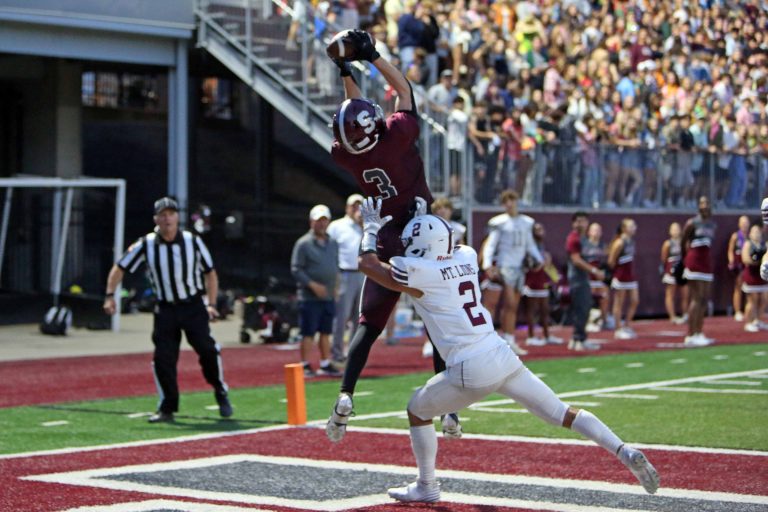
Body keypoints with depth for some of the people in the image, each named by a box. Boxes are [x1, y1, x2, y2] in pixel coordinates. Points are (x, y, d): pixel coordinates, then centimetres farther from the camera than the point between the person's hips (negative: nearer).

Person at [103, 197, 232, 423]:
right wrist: (110, 296, -12)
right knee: (162, 358, -4)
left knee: (208, 349, -12)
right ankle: (167, 408, 9)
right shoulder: (146, 244, -6)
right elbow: (119, 268, 0)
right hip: (165, 309, 1)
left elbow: (210, 273, 4)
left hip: (194, 306, -1)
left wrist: (211, 304, -4)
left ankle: (221, 393, 12)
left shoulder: (193, 241, -5)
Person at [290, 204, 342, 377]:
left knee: (326, 332, 10)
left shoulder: (333, 243, 11)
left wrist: (334, 285, 8)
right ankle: (305, 366, 4)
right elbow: (296, 269, -10)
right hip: (309, 297, -6)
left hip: (329, 297, 6)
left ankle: (325, 365, 17)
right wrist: (313, 285, -17)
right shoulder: (303, 243, -7)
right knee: (308, 333, -3)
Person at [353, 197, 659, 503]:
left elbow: (368, 264, 11)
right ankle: (624, 452, -8)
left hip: (471, 371, -5)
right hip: (505, 358, 6)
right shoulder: (467, 258, 12)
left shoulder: (418, 273, -4)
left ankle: (426, 487, 25)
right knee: (562, 413, 6)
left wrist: (371, 229, 24)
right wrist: (425, 220, 42)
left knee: (417, 411, 18)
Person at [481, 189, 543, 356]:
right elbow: (491, 245, -3)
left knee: (513, 306, 6)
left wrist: (538, 259, 6)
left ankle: (507, 341, 10)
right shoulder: (499, 223, 0)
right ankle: (508, 340, -14)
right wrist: (488, 264, -16)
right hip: (505, 265, -5)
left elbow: (530, 245, 21)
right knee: (510, 303, -15)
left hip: (520, 266, 5)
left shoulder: (526, 222, 15)